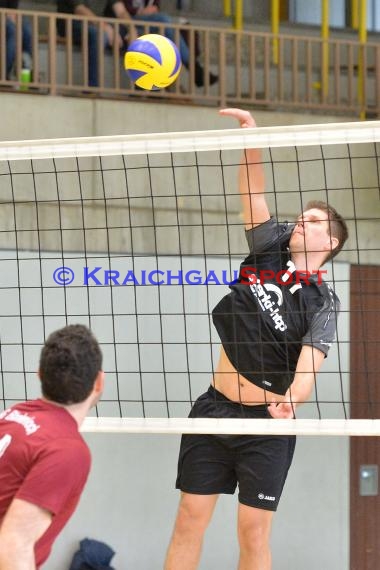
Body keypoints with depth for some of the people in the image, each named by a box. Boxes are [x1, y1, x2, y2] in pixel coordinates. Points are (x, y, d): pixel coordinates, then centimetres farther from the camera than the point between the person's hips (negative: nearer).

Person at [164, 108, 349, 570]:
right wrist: (250, 136, -16)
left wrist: (290, 400, -41)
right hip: (214, 409, 4)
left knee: (253, 533, -4)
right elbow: (253, 193, -2)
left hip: (266, 425, -4)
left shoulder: (322, 304, -7)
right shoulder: (270, 249, 4)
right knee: (189, 520, 2)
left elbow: (309, 363, -20)